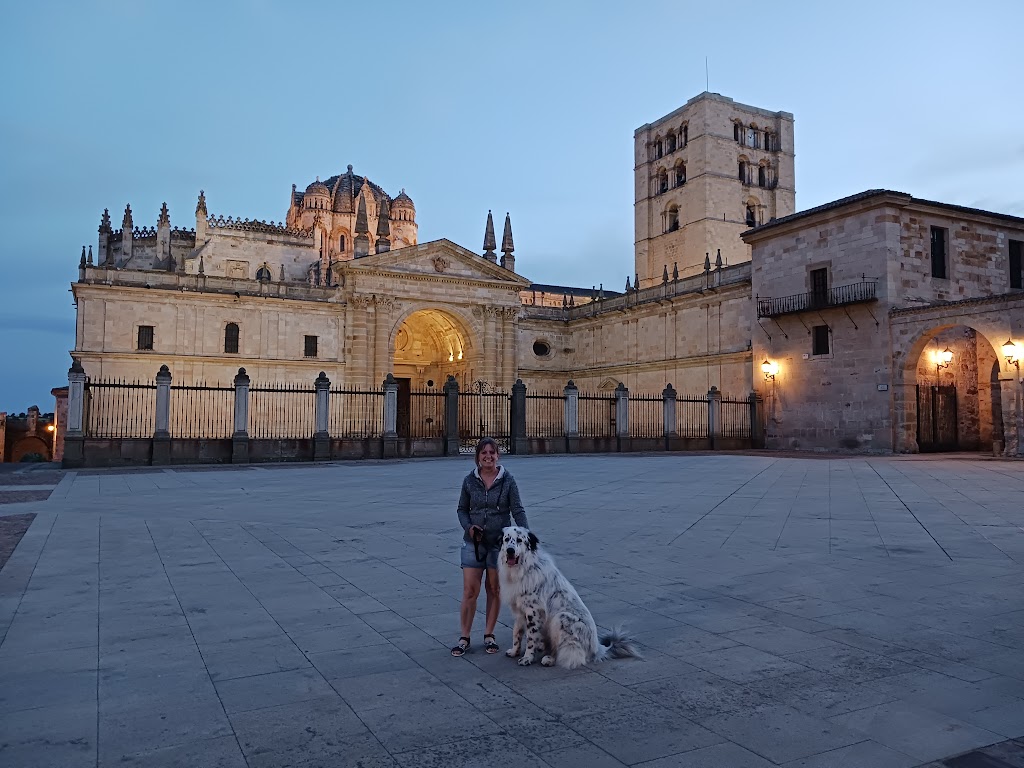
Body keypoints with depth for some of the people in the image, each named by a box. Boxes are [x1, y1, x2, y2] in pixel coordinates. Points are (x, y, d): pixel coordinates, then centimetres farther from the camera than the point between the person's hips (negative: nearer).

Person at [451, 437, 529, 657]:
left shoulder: (507, 481, -5)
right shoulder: (470, 480, 0)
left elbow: (518, 510, -6)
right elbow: (462, 509, 8)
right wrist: (469, 527, -11)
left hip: (500, 542, 0)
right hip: (474, 542, 1)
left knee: (494, 589, 10)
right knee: (470, 590, -1)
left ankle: (489, 635, 25)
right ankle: (464, 638, 12)